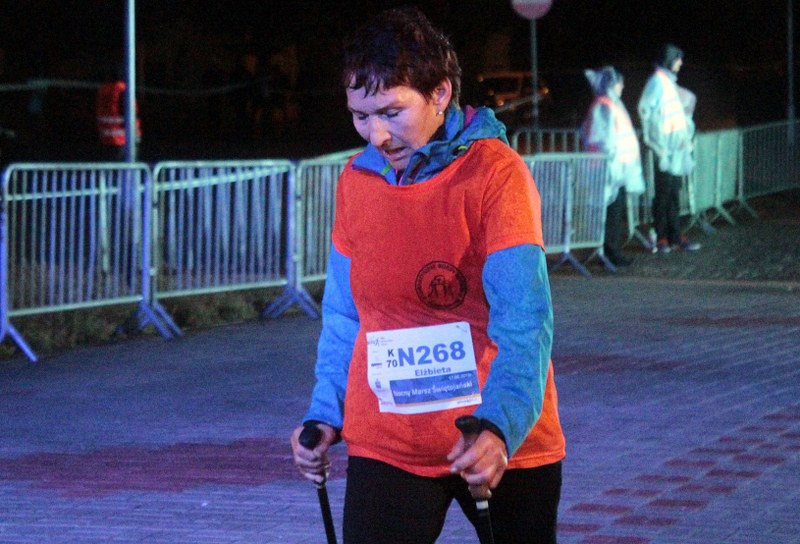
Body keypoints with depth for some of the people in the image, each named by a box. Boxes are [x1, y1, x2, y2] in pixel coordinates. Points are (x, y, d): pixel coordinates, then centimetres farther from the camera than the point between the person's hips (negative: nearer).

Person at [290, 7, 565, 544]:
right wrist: (325, 413, 6)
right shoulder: (356, 181, 4)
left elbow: (523, 318, -21)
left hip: (503, 442, -3)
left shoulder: (496, 172, -12)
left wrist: (499, 427, -34)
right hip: (386, 447, 3)